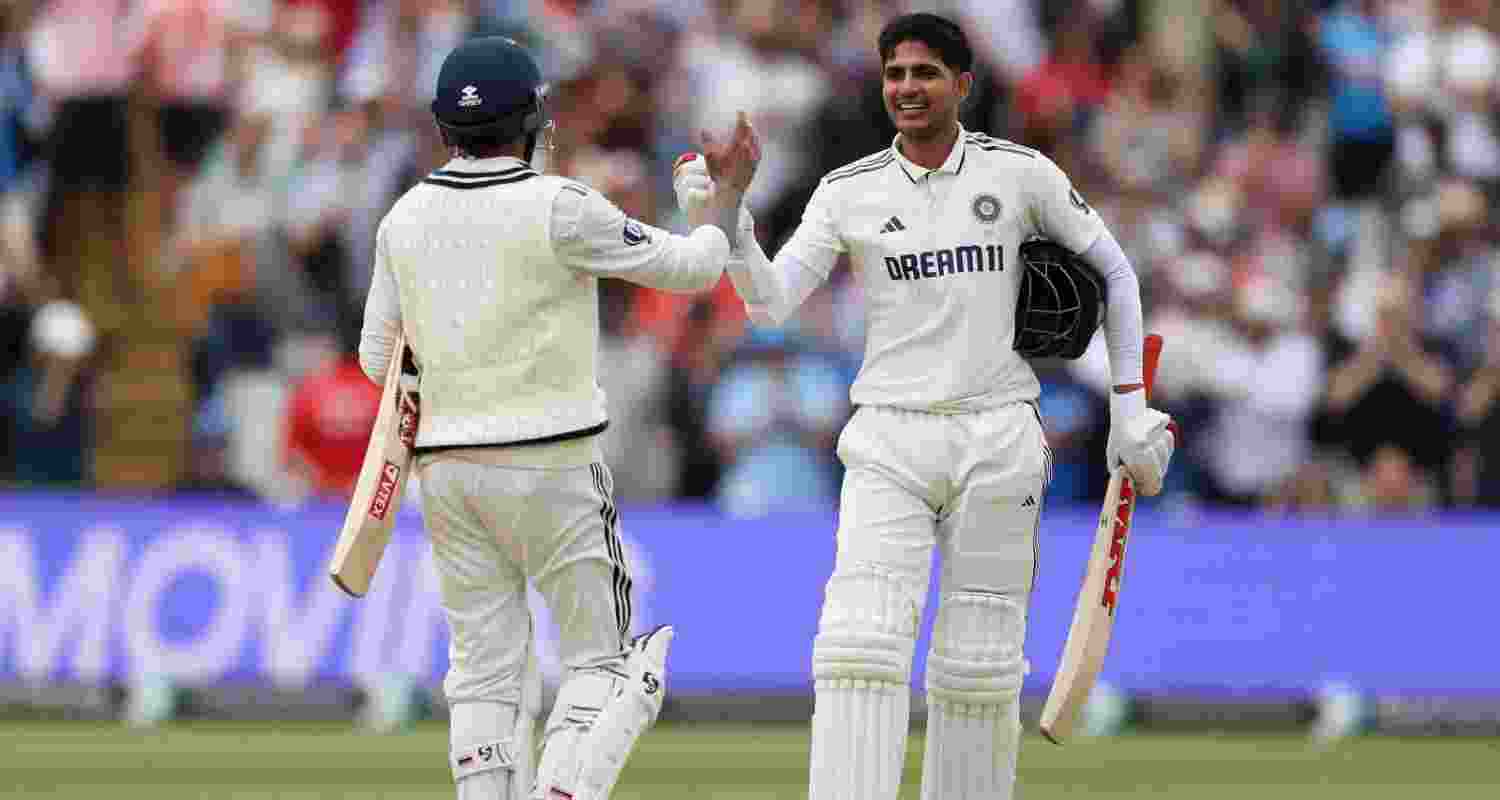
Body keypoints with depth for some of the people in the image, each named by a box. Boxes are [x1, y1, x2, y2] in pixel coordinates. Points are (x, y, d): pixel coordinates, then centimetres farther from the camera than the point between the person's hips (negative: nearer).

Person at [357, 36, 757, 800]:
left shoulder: (405, 218, 4)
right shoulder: (556, 208, -12)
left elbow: (379, 357, 12)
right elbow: (689, 267, -1)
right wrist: (730, 192, 16)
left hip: (447, 470, 5)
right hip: (548, 468, -5)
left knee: (487, 672, 10)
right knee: (600, 664, 4)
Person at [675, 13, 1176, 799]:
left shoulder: (1020, 173, 1)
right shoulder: (849, 191, 3)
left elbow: (1113, 270, 11)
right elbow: (769, 304, -5)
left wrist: (1130, 406, 8)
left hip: (996, 442, 0)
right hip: (889, 446, 0)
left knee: (979, 664, 2)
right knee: (859, 644, -16)